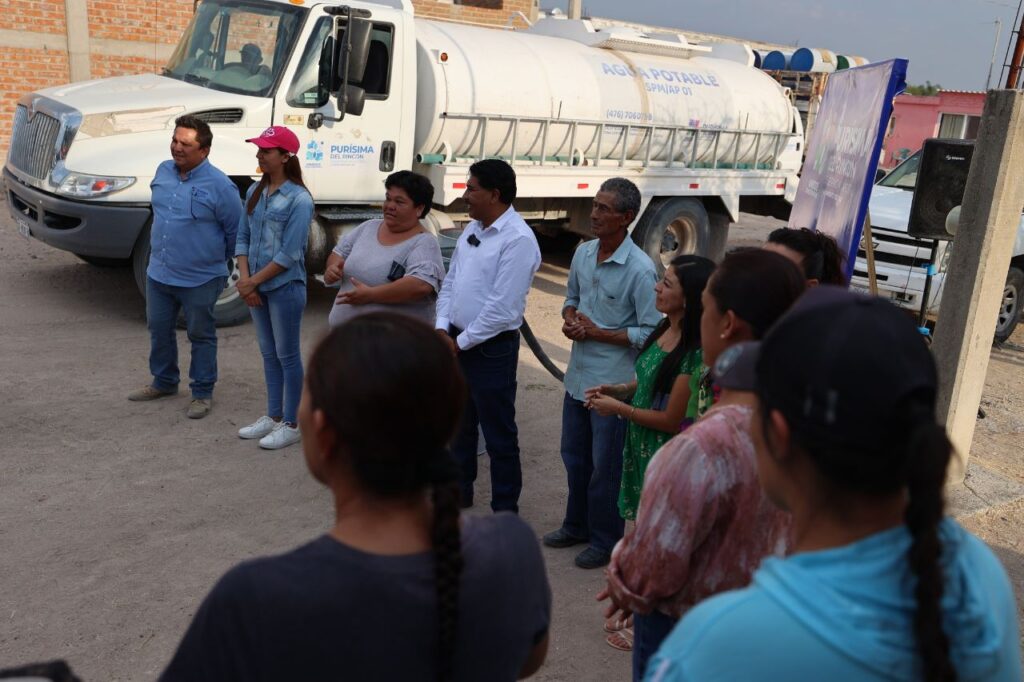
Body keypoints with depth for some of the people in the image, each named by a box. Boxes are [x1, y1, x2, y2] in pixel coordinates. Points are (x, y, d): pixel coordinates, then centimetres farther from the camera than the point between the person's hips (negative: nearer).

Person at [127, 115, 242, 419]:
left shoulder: (219, 185, -17)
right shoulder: (163, 171, 3)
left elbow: (235, 231, -8)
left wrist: (219, 261, 3)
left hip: (200, 279, -6)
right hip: (159, 272, 7)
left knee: (201, 336, 7)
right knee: (159, 329, 18)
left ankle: (202, 393, 20)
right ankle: (164, 382, 37)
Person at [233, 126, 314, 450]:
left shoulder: (299, 199, -15)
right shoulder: (255, 191, 7)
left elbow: (289, 254, -18)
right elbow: (243, 237, 9)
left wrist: (254, 281, -14)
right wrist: (244, 278, -4)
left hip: (285, 288, -7)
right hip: (257, 286, 7)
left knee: (287, 356, 3)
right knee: (268, 353, 17)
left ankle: (292, 424, 16)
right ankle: (273, 416, 30)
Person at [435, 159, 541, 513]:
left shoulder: (518, 239, -18)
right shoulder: (472, 229, 9)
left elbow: (502, 308, -22)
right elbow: (450, 282, 12)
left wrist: (460, 343, -15)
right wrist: (442, 330, -1)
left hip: (491, 348, -8)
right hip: (456, 343, 8)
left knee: (499, 434, 4)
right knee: (459, 424, 22)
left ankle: (504, 511, 19)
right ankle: (459, 493, 40)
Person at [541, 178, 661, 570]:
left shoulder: (640, 269, -19)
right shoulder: (583, 253, 3)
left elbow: (650, 332, -18)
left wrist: (597, 333, -19)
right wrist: (569, 319, -5)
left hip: (613, 383, -7)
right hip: (578, 376, 7)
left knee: (606, 467, 7)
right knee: (574, 456, 21)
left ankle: (606, 540, 27)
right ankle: (577, 525, 41)